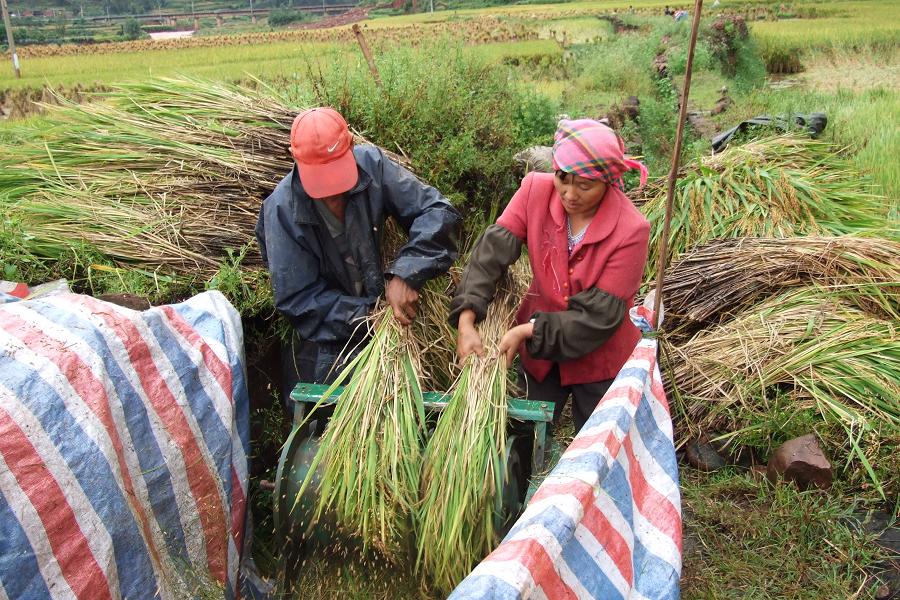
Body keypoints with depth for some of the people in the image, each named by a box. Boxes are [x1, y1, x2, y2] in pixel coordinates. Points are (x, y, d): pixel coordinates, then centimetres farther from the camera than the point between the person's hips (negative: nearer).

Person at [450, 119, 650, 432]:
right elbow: (493, 249, -23)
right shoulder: (536, 190, -18)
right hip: (538, 348, 3)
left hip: (599, 360, -2)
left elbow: (600, 315, -24)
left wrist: (529, 331, -29)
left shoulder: (630, 230, -27)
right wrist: (466, 320, -33)